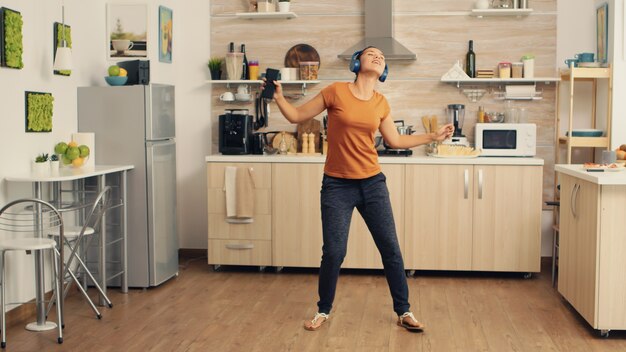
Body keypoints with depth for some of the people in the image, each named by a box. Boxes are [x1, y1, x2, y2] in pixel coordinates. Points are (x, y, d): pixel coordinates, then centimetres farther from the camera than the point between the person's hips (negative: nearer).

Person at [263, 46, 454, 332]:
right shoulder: (336, 92, -7)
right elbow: (296, 116, -1)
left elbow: (395, 141, 17)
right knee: (334, 252, -1)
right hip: (337, 185, -3)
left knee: (391, 249, 5)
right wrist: (278, 97, -18)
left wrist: (433, 137, 18)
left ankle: (403, 311, 20)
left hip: (372, 183, 4)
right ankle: (323, 311, 22)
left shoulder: (381, 103, 4)